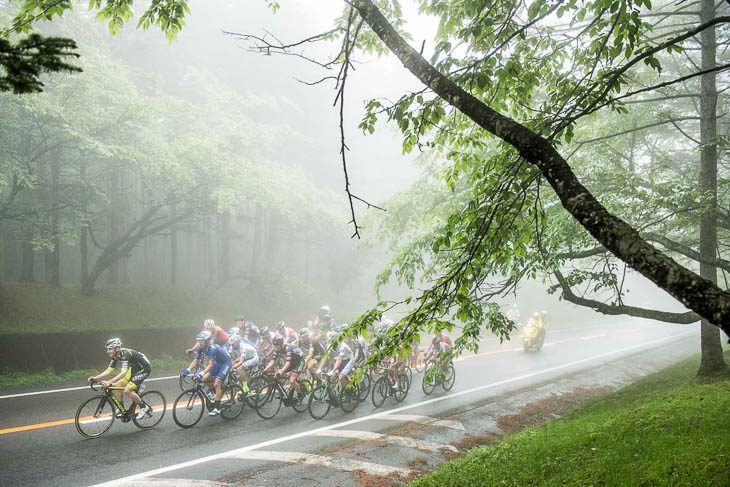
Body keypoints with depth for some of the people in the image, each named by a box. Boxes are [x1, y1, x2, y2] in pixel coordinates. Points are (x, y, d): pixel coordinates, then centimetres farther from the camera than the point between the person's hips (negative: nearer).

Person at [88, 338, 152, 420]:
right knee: (116, 386, 1)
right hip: (134, 369, 9)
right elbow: (109, 370, -3)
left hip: (144, 369, -9)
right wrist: (95, 378, -16)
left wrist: (110, 382, -51)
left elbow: (123, 373, -41)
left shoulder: (124, 354, -30)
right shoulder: (115, 356, -3)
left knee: (127, 390, -20)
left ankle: (144, 408, -4)